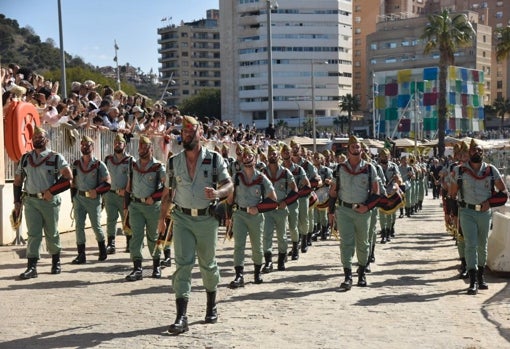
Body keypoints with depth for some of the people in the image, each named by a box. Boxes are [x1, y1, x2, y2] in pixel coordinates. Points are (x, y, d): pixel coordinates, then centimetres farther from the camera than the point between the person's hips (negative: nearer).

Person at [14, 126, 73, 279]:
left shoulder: (56, 158, -1)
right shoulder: (25, 158, 12)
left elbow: (68, 177, -12)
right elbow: (18, 180, 17)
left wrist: (51, 191, -15)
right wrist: (17, 201, 11)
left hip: (50, 201, -2)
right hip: (30, 200, 2)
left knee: (51, 233, 9)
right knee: (33, 234, -3)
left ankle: (56, 261, 27)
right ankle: (32, 267, -5)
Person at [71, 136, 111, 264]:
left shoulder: (99, 165, -3)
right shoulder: (76, 164, 9)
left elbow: (107, 183, -4)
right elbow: (73, 182, 17)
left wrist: (96, 191, -16)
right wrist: (73, 198, 11)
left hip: (93, 198, -3)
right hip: (79, 197, 3)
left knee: (96, 226, 5)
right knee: (79, 225, -2)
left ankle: (102, 250, 27)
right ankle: (81, 255, 2)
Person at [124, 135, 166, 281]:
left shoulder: (158, 167, -4)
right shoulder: (133, 166, 11)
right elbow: (129, 186, 17)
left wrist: (153, 197, -15)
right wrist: (126, 205, 12)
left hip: (153, 206, -3)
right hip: (135, 205, 3)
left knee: (153, 236, 8)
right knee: (136, 235, -7)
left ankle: (156, 265, 25)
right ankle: (137, 268, -9)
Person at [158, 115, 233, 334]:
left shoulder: (214, 159, -1)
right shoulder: (174, 162, 7)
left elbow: (229, 184, -4)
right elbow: (168, 192, 14)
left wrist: (218, 192, -26)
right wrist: (162, 218, 12)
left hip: (207, 219, -1)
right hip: (182, 219, 1)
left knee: (208, 265, 13)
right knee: (183, 265, -10)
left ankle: (211, 307, 35)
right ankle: (181, 317, -13)